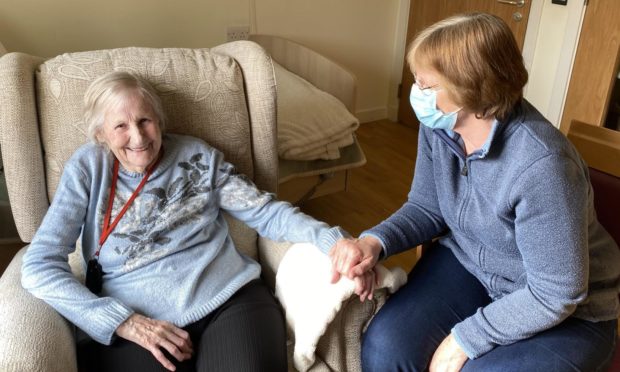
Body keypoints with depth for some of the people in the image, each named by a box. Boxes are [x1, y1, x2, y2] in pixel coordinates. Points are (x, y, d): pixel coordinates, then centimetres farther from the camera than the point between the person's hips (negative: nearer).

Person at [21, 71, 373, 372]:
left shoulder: (197, 156, 11)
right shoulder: (88, 167, 7)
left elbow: (266, 212, 9)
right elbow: (39, 266, 1)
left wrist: (334, 241, -9)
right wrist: (121, 321, -10)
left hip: (230, 299, 1)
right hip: (133, 323, 0)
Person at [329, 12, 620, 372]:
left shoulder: (541, 165, -32)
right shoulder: (438, 126, -11)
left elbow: (555, 296, -24)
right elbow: (427, 208, 1)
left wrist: (463, 339, -20)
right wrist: (375, 241, -18)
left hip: (566, 313, -4)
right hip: (468, 265, 5)